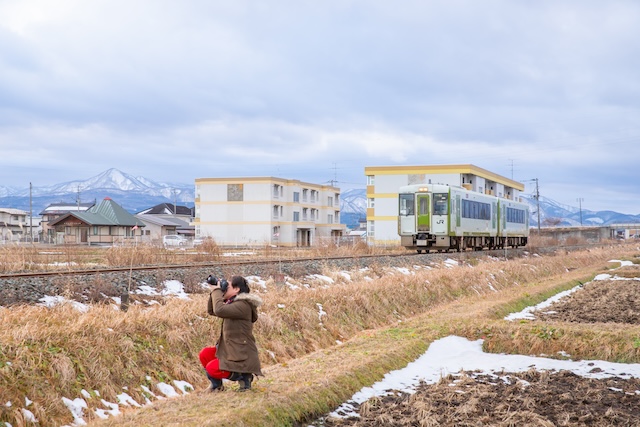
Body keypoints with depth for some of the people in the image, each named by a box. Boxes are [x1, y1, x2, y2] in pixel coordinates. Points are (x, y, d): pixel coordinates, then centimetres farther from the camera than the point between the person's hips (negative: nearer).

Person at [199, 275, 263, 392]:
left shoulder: (243, 305, -20)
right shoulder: (232, 303, 12)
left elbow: (219, 310, -32)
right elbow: (211, 311, 16)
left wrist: (217, 291, -17)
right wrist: (215, 292, 4)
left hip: (243, 357, -10)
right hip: (230, 350, 10)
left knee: (211, 368, -16)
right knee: (205, 354, 2)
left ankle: (244, 377, -2)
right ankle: (217, 386, 12)